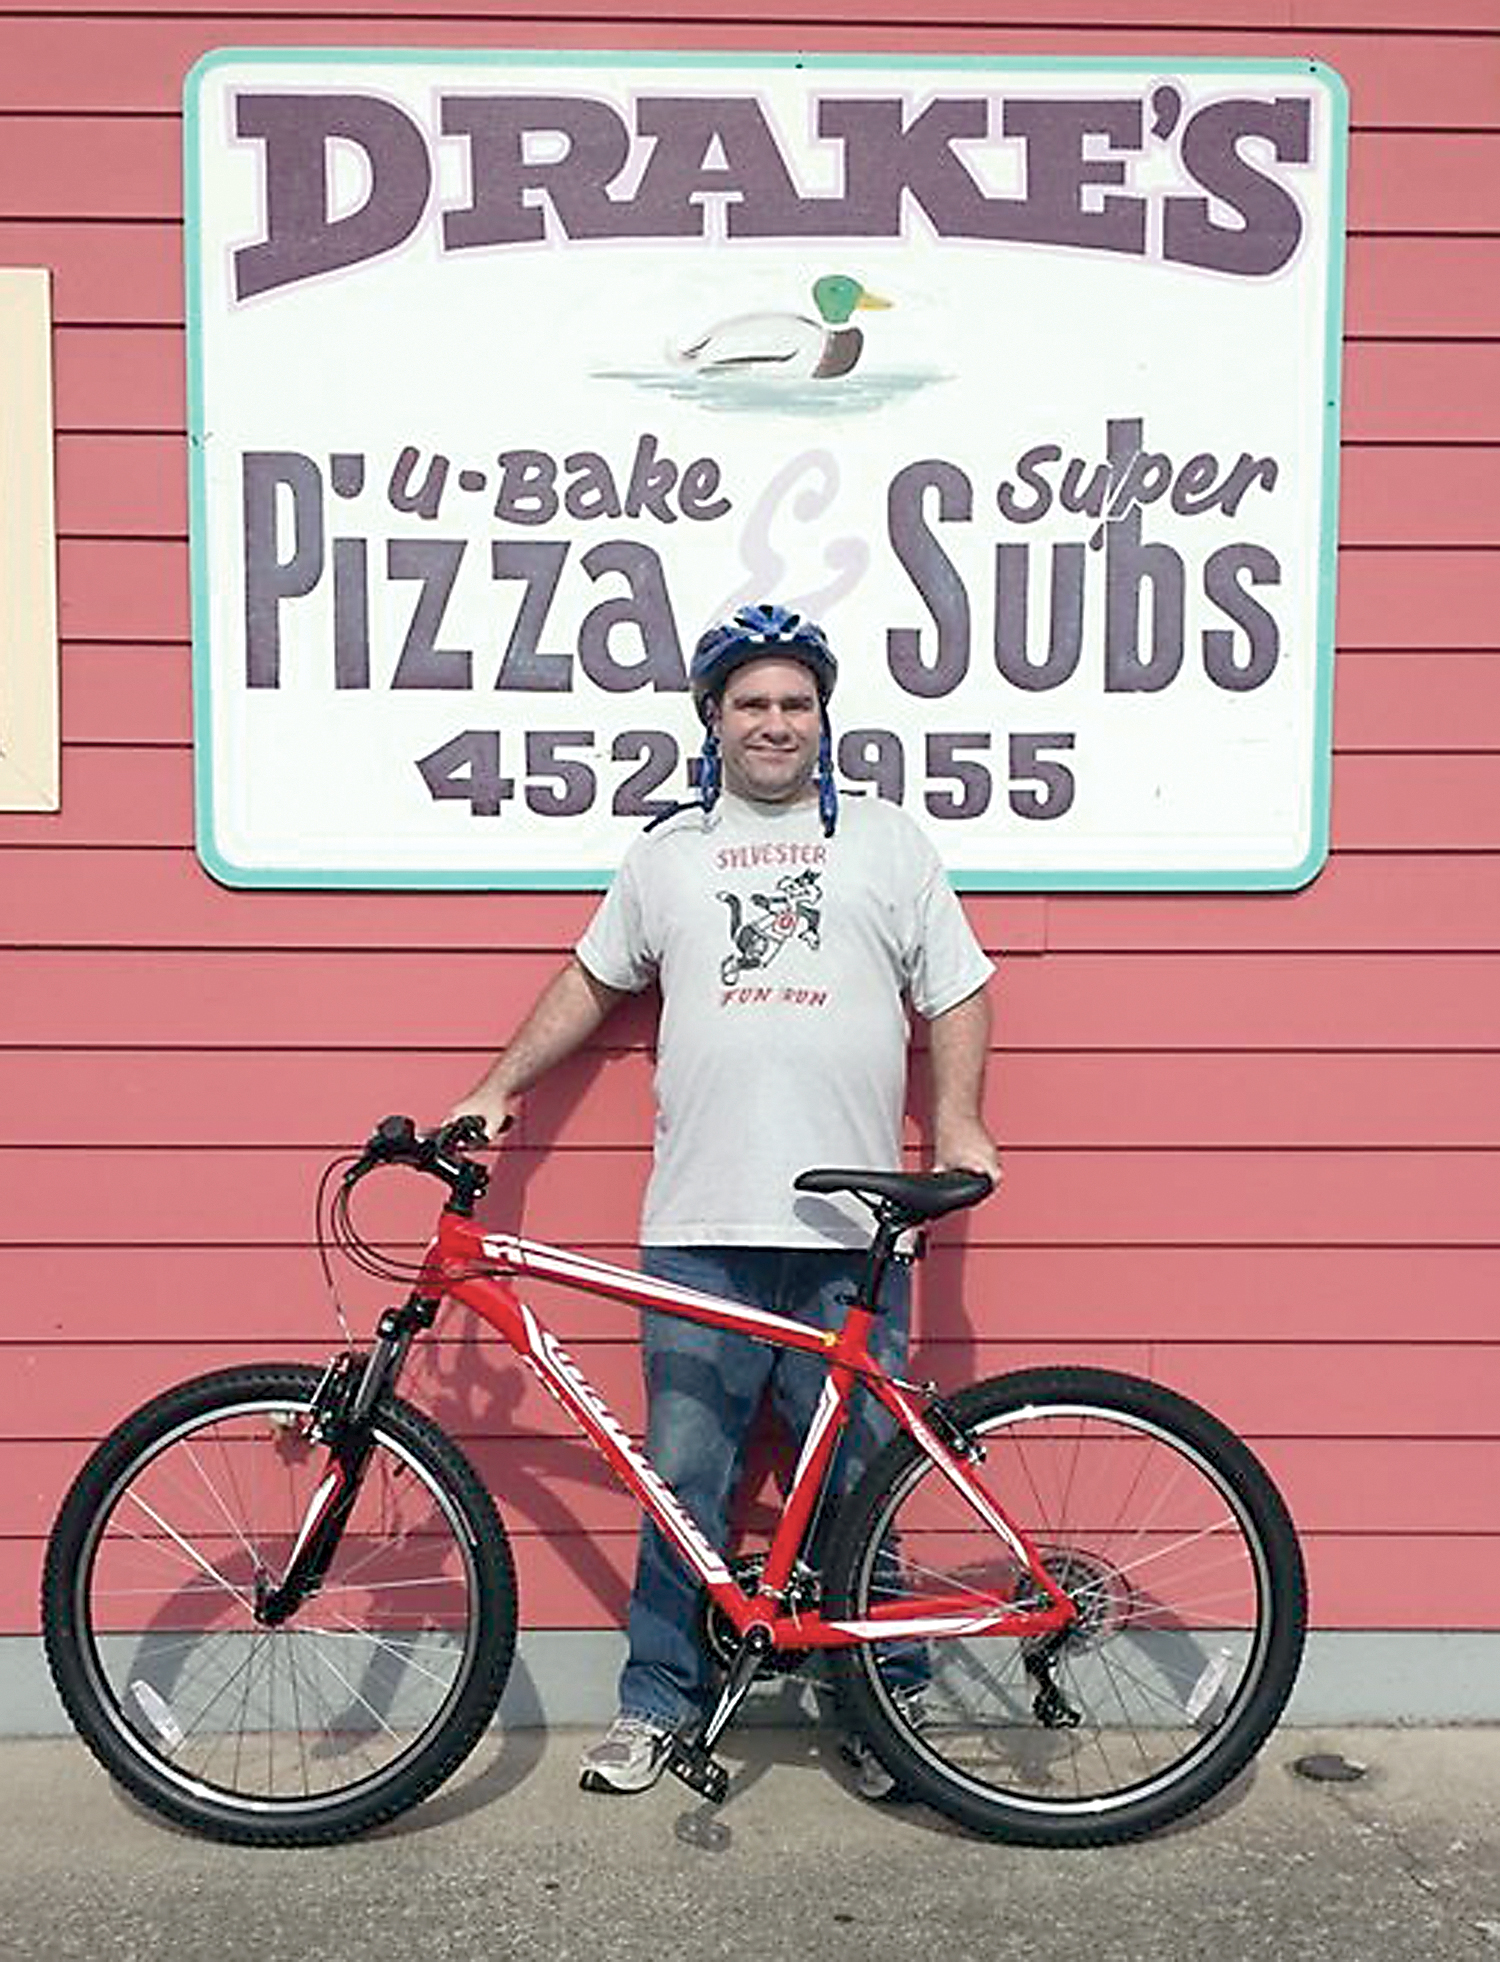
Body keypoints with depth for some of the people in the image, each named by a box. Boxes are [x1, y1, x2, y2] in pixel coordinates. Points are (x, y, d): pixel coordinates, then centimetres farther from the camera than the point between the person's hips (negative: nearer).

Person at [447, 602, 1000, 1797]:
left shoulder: (888, 842, 10)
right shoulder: (668, 852, 13)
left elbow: (957, 993, 10)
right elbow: (594, 980, 21)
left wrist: (957, 1124, -4)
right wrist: (496, 1089, 16)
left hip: (853, 1234, -1)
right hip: (699, 1228, 1)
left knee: (855, 1479, 7)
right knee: (684, 1474, 6)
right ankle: (659, 1701, 23)